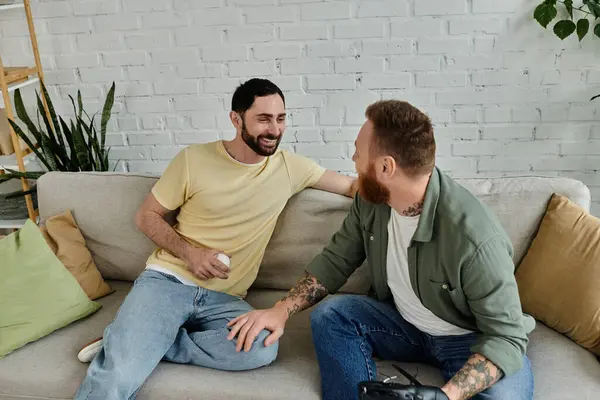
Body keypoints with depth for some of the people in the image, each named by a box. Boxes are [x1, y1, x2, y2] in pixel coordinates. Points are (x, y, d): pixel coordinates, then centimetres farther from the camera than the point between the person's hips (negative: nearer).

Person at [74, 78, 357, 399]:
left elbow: (353, 186, 11)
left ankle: (132, 343, -14)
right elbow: (147, 216, 4)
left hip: (225, 298, 4)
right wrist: (189, 253, -12)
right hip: (167, 280, -3)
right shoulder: (193, 159, -2)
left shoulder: (290, 167, 4)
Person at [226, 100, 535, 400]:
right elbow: (336, 260, -1)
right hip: (406, 324, 5)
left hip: (472, 338, -4)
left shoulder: (475, 238, -33)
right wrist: (282, 310, -13)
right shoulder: (371, 199, -14)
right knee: (330, 316, -15)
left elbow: (506, 335, -26)